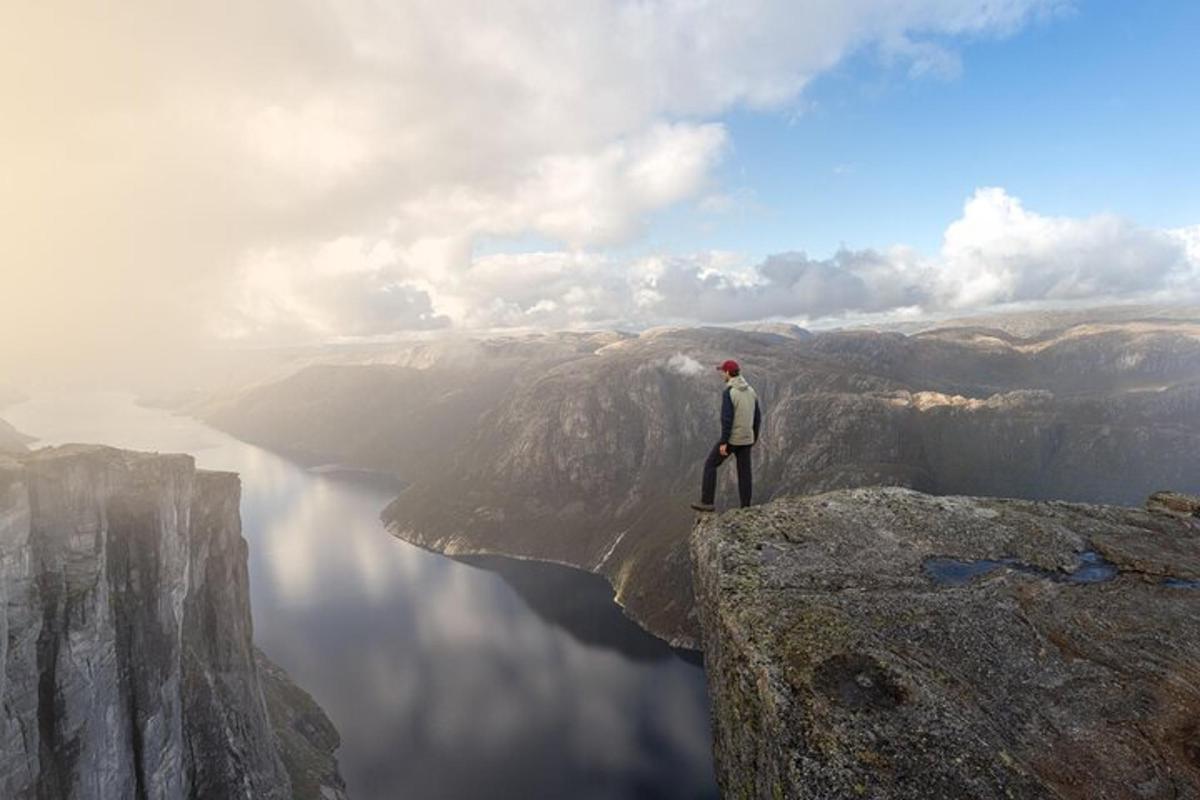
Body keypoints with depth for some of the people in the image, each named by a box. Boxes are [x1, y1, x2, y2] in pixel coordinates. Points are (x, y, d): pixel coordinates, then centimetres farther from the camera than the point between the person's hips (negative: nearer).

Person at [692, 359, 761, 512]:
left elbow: (727, 419, -24)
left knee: (710, 465, 7)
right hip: (745, 439, 7)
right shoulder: (751, 391, 5)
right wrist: (754, 437, 22)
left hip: (731, 438, -7)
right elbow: (757, 417, 10)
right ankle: (745, 508, 16)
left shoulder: (728, 392, -19)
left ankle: (707, 502, 6)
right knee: (744, 472, 12)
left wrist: (723, 442, -21)